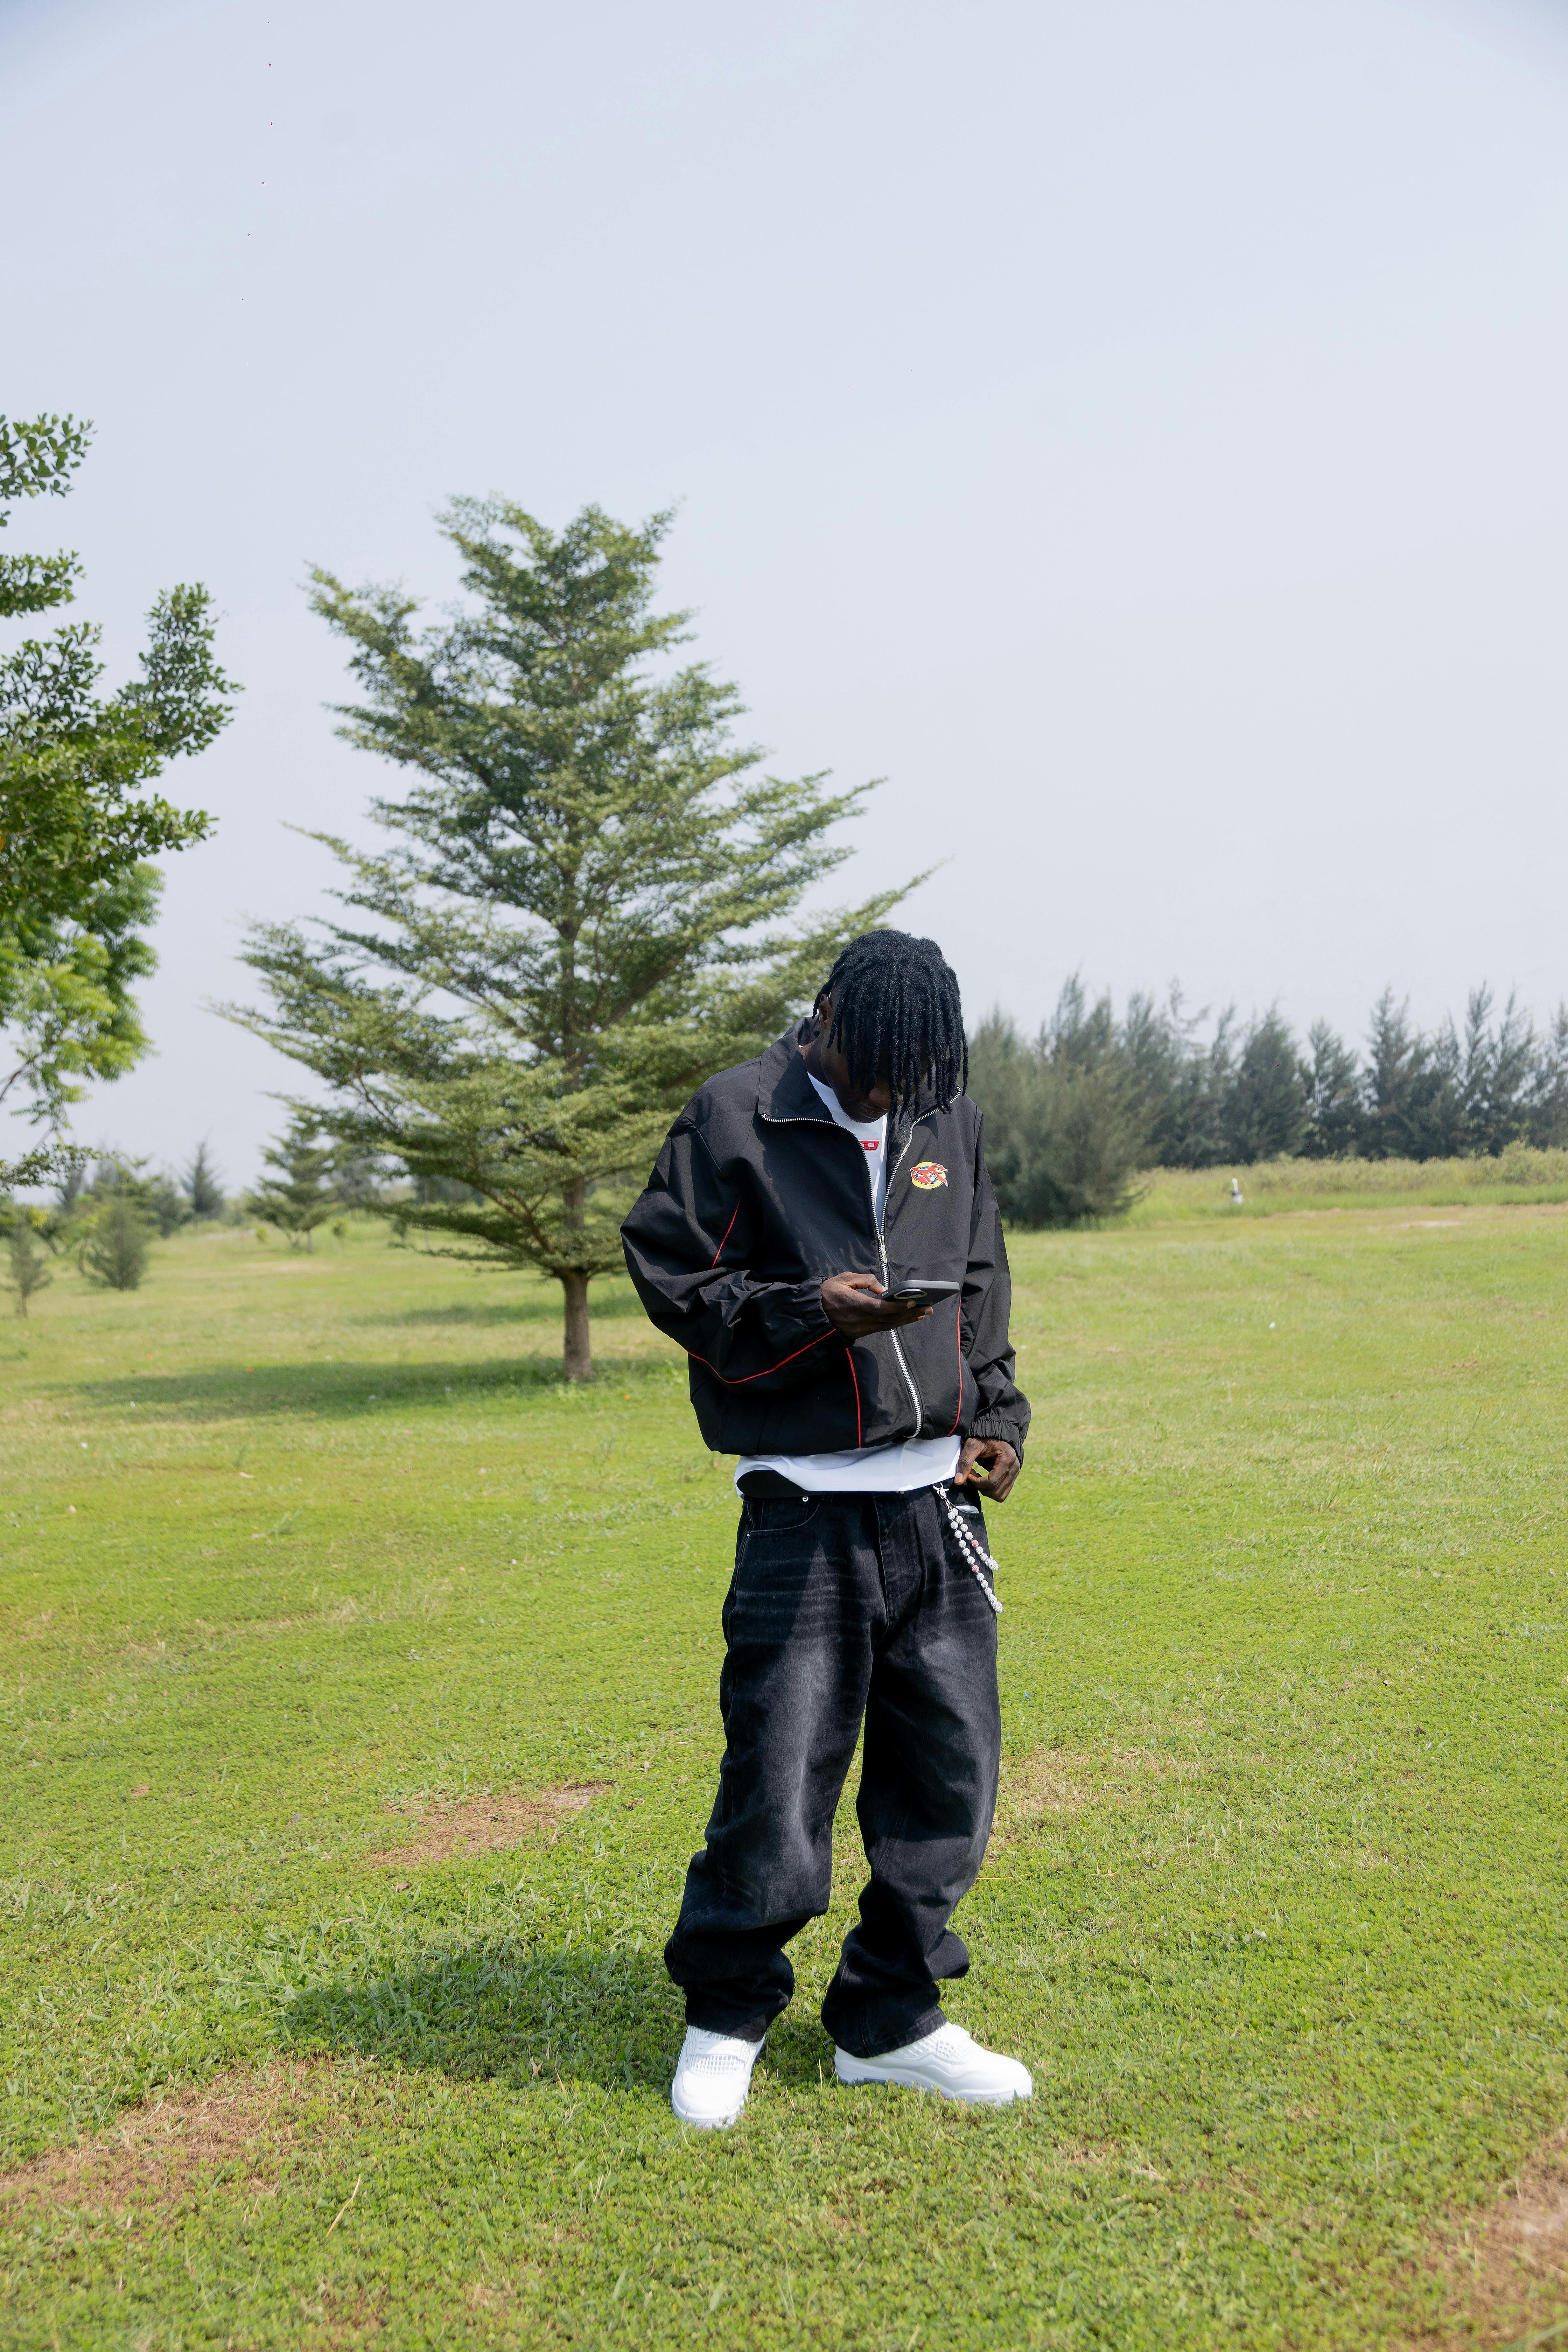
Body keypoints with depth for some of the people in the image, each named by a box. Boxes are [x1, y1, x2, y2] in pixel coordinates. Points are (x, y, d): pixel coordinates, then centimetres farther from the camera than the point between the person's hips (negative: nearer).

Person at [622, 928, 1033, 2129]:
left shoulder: (953, 1125, 12)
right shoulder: (735, 1119, -4)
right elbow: (670, 1278, -4)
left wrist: (995, 1413, 7)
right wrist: (806, 1314, -17)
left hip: (939, 1504, 5)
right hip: (806, 1510, -5)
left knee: (949, 1769, 9)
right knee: (777, 1780, -1)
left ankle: (892, 2019, 26)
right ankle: (727, 2014, 23)